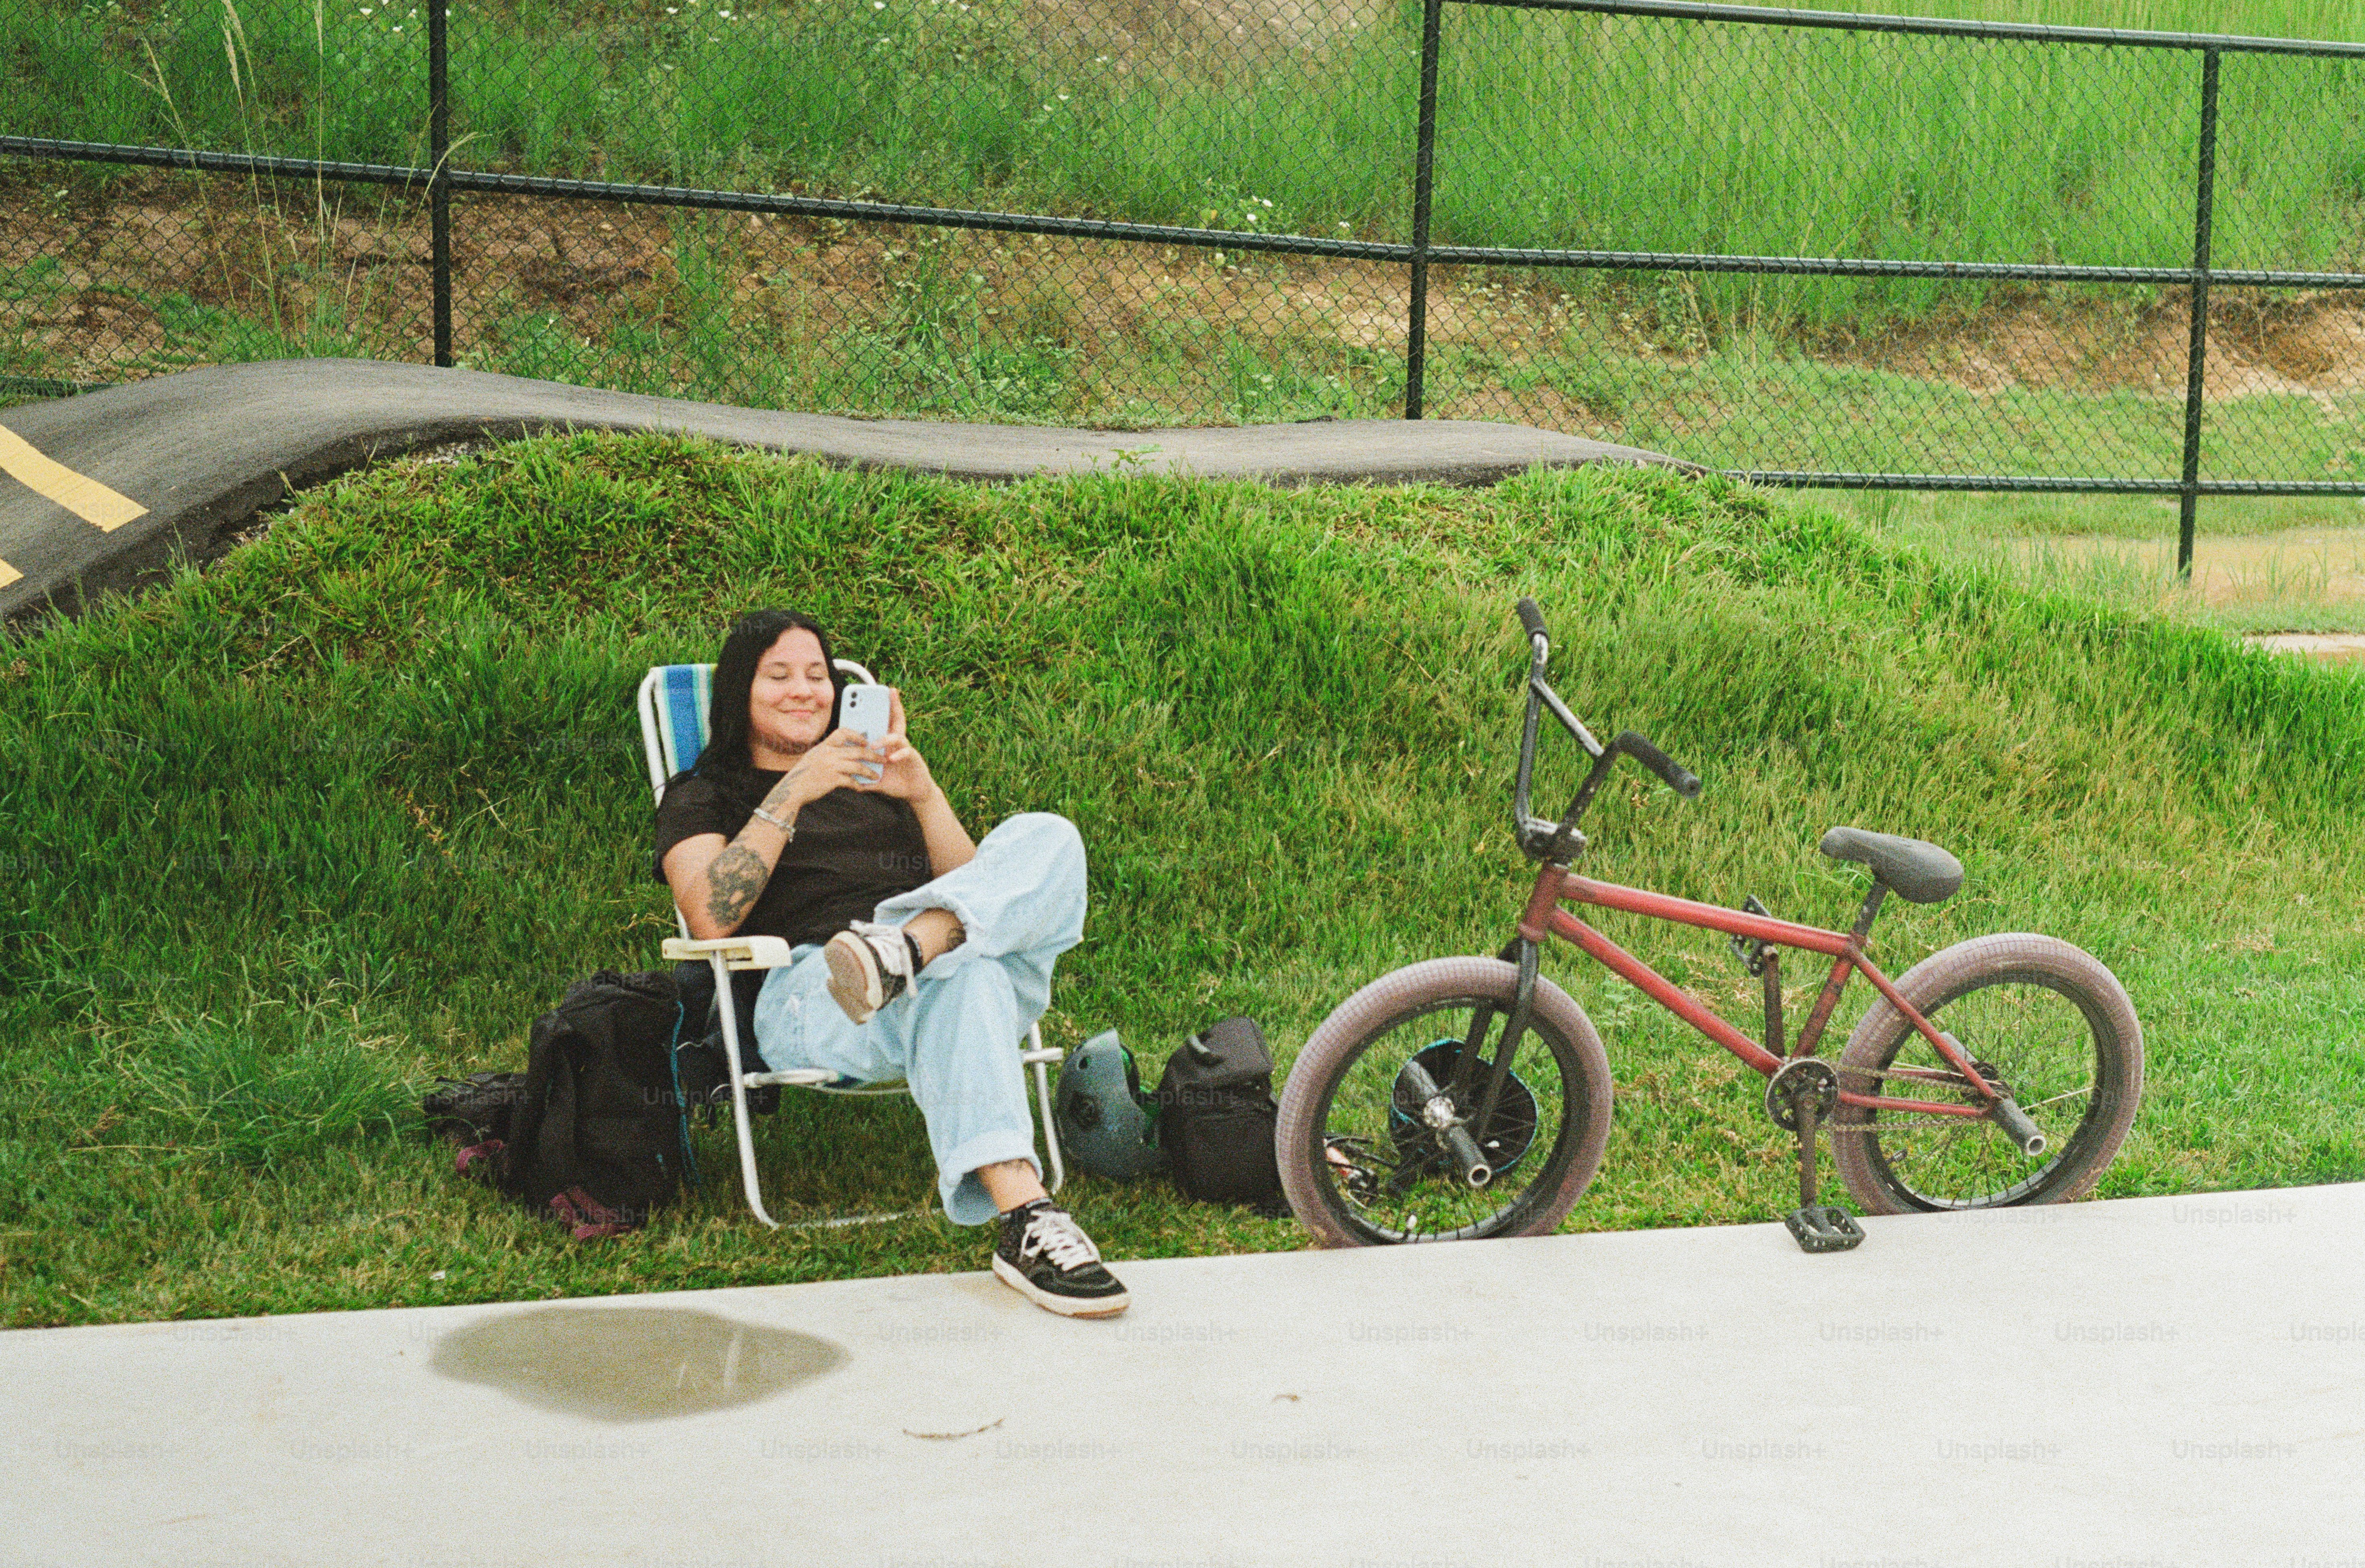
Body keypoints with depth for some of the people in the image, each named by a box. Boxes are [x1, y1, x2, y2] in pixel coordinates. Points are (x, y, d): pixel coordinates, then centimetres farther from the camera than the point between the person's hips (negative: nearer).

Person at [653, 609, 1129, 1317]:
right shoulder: (703, 797, 23)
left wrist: (924, 795, 3)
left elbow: (976, 889, 19)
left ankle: (905, 953, -50)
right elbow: (711, 919, -1)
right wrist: (793, 793, -6)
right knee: (960, 974, -42)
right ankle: (1025, 1222, -61)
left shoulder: (875, 783, 36)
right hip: (806, 993, -4)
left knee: (1047, 839, -25)